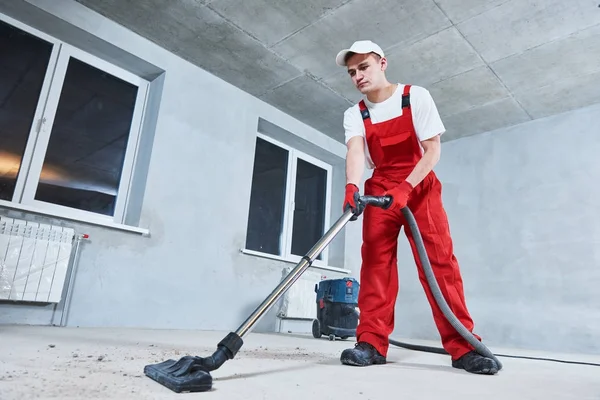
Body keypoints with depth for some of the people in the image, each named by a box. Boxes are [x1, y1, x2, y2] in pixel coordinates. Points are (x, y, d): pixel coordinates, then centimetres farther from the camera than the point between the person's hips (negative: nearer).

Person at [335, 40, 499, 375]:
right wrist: (352, 187, -40)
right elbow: (355, 151, -19)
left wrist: (405, 188, -27)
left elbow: (433, 149, -13)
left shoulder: (417, 97, -7)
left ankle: (463, 347, -4)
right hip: (380, 189, 2)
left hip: (420, 185, -2)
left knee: (440, 259, -10)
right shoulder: (354, 115, 0)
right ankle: (372, 343, -7)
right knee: (376, 261, -9)